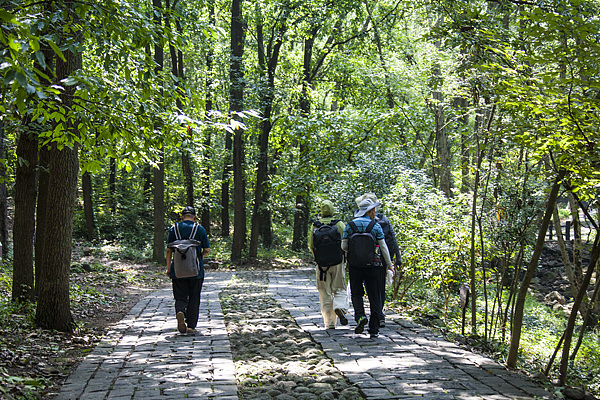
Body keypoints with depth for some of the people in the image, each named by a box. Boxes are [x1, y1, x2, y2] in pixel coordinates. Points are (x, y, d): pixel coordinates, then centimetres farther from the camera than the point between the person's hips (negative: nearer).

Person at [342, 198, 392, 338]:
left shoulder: (350, 225, 0)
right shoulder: (376, 226, -3)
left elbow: (344, 246, 0)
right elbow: (383, 247, -3)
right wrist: (390, 265, 6)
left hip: (355, 265, 1)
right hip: (373, 266, -1)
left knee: (356, 294, 13)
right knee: (374, 297, 6)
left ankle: (360, 316, -14)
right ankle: (374, 329, 6)